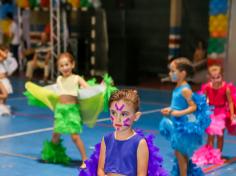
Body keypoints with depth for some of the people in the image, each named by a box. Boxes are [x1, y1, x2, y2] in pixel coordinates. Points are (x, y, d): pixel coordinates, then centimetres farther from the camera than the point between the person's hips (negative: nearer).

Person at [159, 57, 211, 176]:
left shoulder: (185, 90, -21)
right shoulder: (178, 88, 6)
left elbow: (193, 107, -23)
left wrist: (178, 113, -28)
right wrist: (170, 110, 7)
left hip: (183, 126, -9)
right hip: (177, 125, 9)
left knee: (179, 153, 0)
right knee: (182, 153, 19)